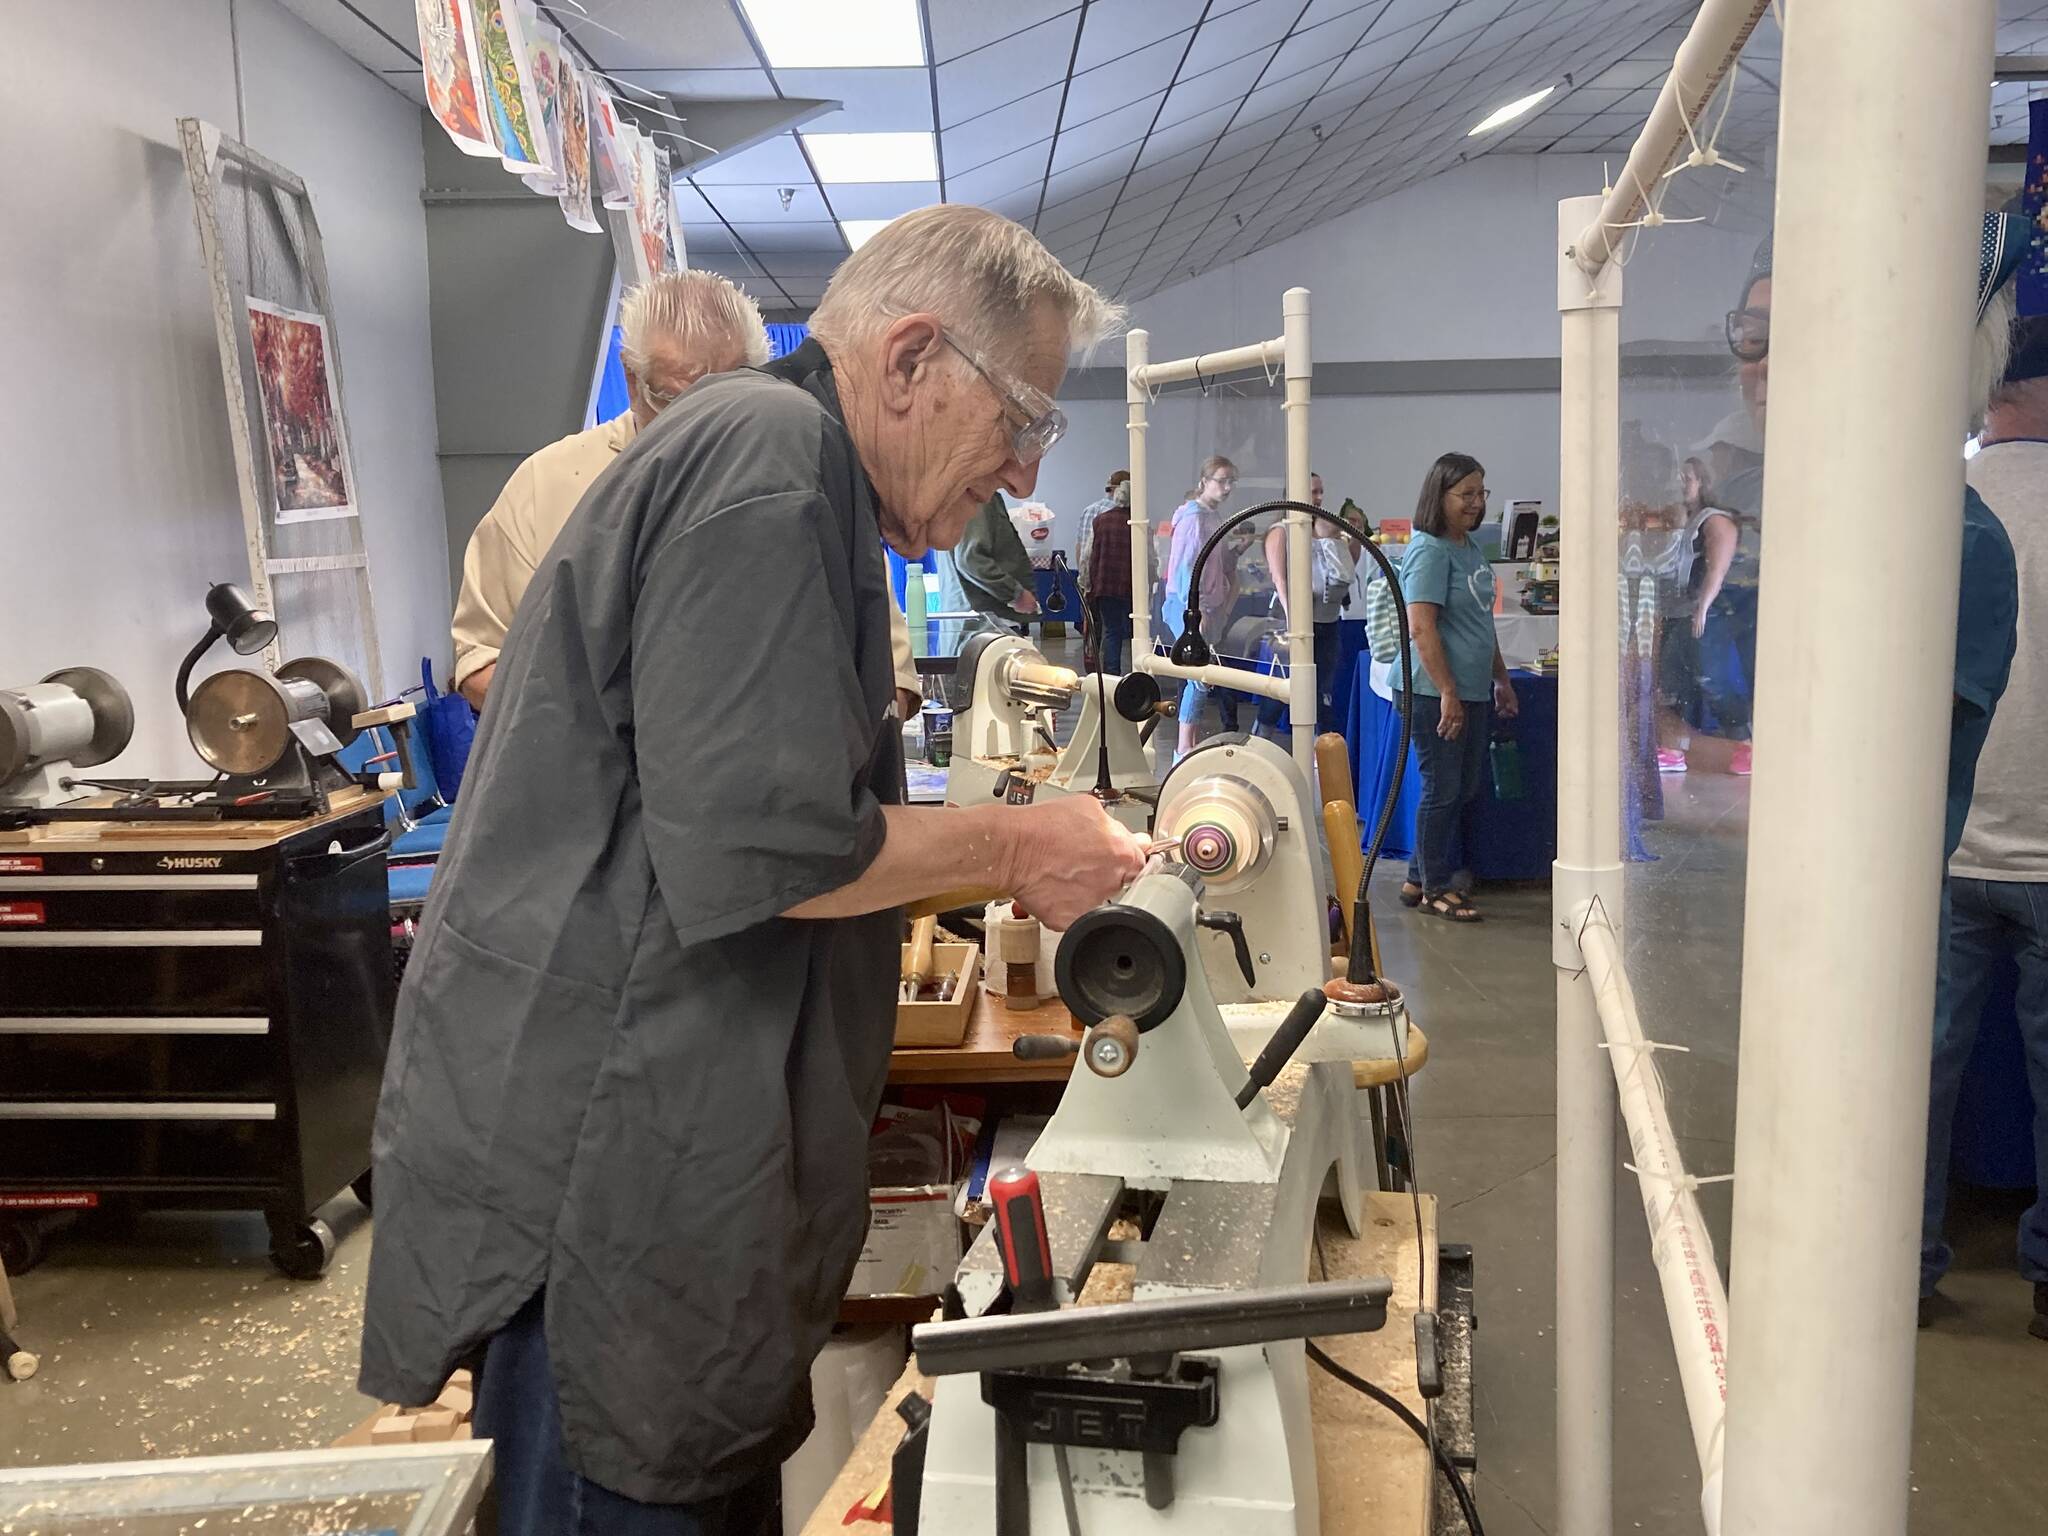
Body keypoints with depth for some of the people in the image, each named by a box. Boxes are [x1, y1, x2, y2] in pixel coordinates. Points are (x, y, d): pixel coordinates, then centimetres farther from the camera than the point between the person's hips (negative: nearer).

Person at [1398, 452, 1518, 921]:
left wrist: (1501, 680, 23)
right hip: (1438, 694, -9)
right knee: (1443, 792, -1)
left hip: (1474, 692, 9)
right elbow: (1421, 626, -20)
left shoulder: (1471, 548, 14)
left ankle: (1421, 878, 23)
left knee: (1466, 792, 13)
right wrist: (1448, 693, -21)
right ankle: (1435, 888, 12)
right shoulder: (1429, 550, -13)